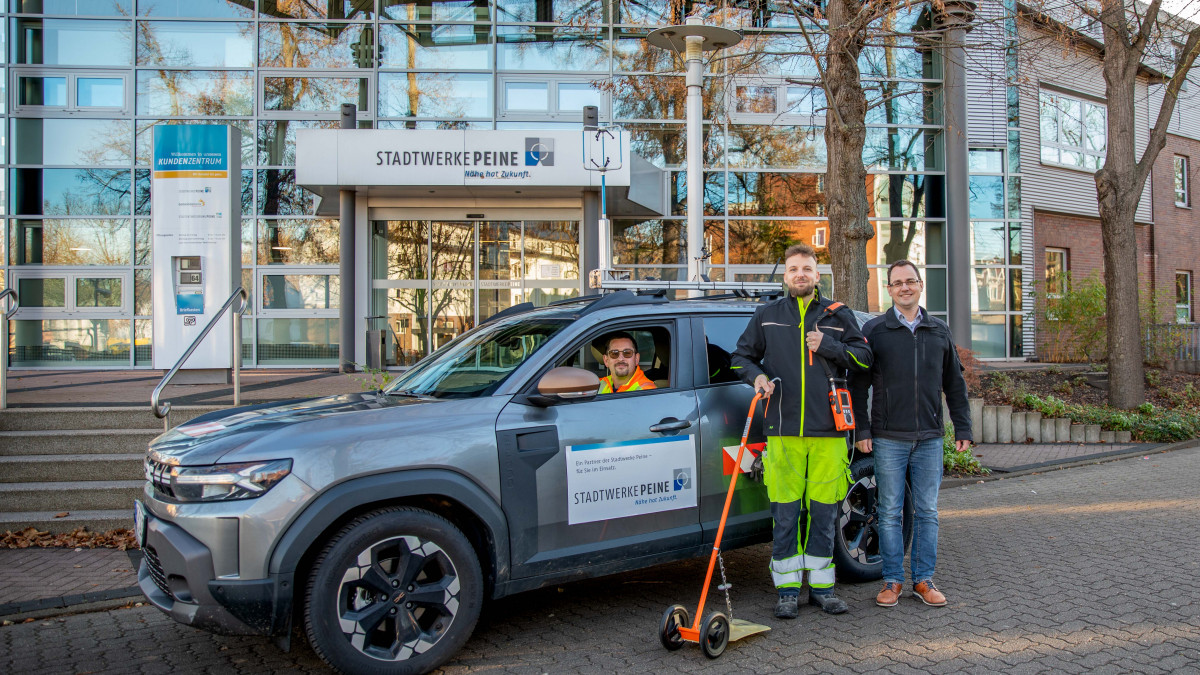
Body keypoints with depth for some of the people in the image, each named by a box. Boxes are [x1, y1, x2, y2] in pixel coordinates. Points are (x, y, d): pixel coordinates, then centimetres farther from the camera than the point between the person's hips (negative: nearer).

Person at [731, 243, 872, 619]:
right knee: (785, 513, 1)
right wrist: (756, 376, -4)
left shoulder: (839, 316, 11)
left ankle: (821, 587, 19)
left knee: (823, 512, 6)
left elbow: (864, 358, 8)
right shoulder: (766, 316, 11)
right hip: (783, 430, 0)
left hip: (828, 431, 1)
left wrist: (828, 346, -6)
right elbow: (741, 356, 16)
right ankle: (788, 590, 12)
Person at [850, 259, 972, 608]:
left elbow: (955, 383, 15)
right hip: (888, 439, -2)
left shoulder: (940, 331, 10)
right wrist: (861, 431, -5)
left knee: (927, 512, 7)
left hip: (930, 439, 3)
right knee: (890, 512, 3)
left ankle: (924, 579, 17)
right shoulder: (874, 330, 1)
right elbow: (858, 384, 1)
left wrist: (962, 428, 10)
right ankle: (893, 580, 13)